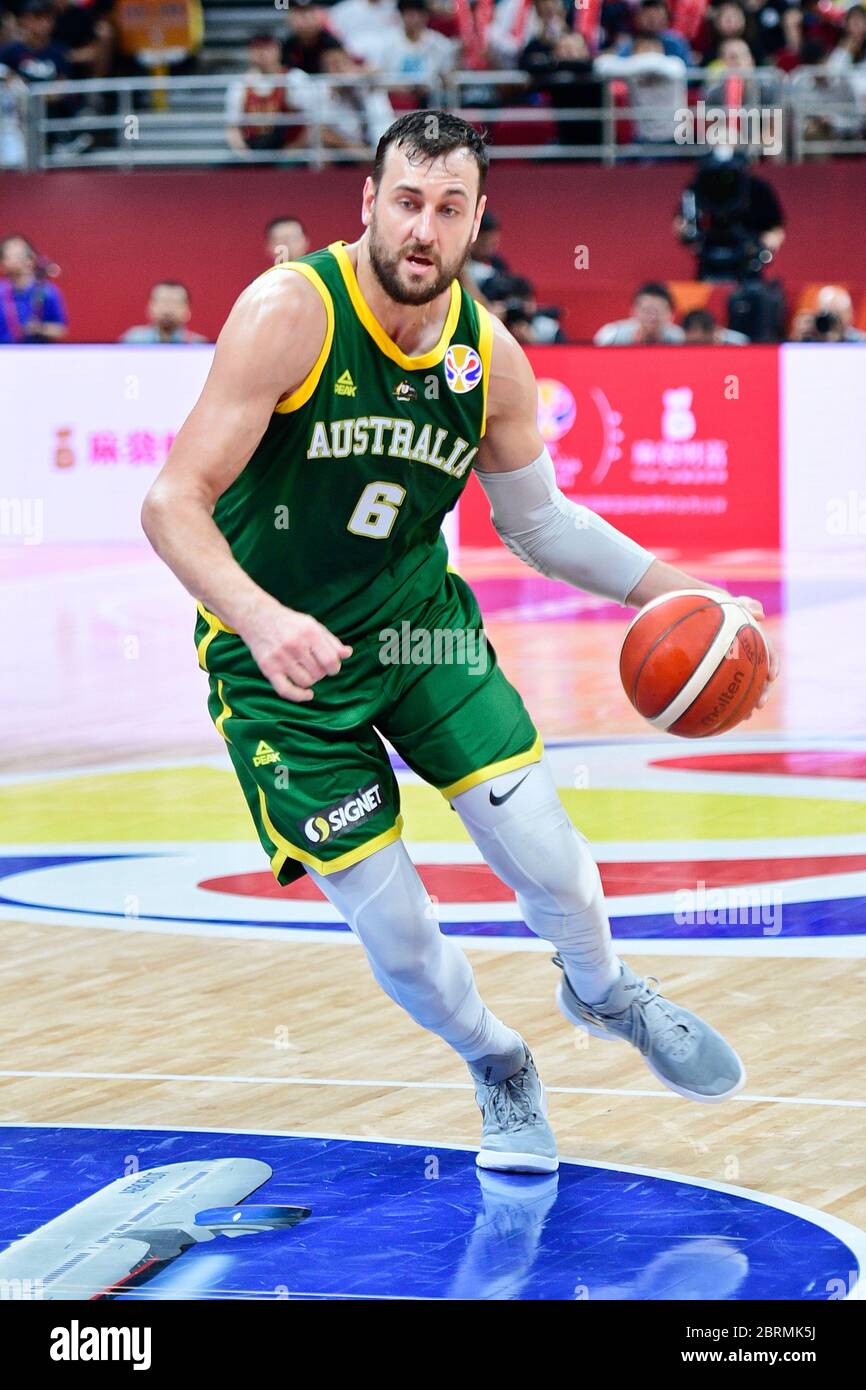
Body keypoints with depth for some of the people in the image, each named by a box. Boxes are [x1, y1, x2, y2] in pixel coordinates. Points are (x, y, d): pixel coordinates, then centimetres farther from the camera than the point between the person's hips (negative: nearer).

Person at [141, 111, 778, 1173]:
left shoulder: (490, 358, -7)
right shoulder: (289, 313, -23)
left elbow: (538, 521, 10)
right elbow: (173, 504, -26)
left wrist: (664, 585, -2)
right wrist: (261, 619, -42)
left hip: (417, 613, 4)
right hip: (280, 653, -4)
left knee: (549, 861, -6)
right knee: (393, 929, -3)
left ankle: (603, 993, 30)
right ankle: (497, 1070, 29)